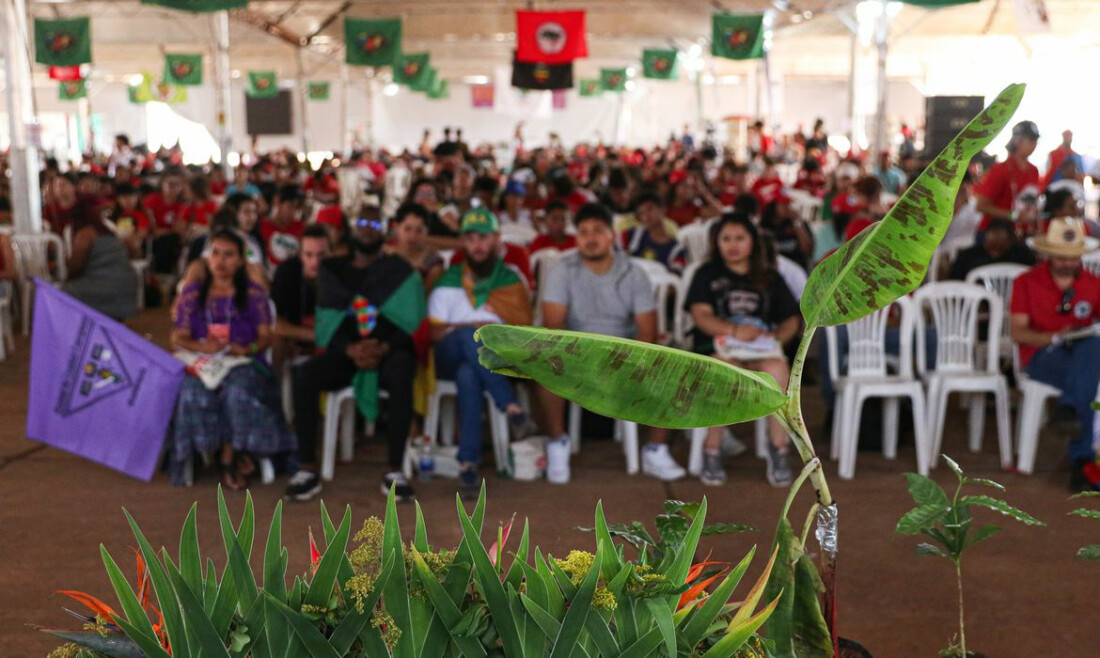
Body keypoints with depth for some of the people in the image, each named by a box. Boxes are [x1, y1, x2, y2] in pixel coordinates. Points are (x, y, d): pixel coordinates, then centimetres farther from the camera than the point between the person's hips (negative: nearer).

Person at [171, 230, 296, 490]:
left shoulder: (254, 294, 12)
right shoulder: (192, 293, 16)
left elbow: (266, 336, 5)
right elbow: (178, 337, 9)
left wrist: (247, 349, -17)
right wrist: (202, 346, -13)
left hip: (244, 362, -1)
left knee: (238, 391, -36)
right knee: (194, 394, -32)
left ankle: (228, 457, -18)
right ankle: (237, 453, -18)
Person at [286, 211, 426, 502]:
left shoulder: (400, 271, 8)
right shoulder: (333, 270, 15)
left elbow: (411, 322, -1)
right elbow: (327, 321, 5)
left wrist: (383, 349, -20)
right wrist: (350, 350, -16)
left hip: (389, 352, -2)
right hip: (345, 354, 2)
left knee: (400, 372, -38)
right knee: (304, 374, -28)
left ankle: (394, 472, -33)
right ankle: (307, 470, -23)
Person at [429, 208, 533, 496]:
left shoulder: (512, 281, 15)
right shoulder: (448, 281, 17)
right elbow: (437, 332, 6)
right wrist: (468, 330, -12)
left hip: (498, 359, 0)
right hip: (450, 358, 1)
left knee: (468, 374, -38)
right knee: (469, 335, -37)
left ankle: (468, 461, -43)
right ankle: (509, 402, -41)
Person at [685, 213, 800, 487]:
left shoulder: (769, 278, 22)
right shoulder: (707, 274, 15)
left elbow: (791, 319, 16)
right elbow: (700, 315, -1)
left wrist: (777, 336, -7)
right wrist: (734, 330, -17)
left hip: (762, 347, 2)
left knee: (777, 369, -35)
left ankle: (779, 447, -21)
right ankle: (712, 450, -25)